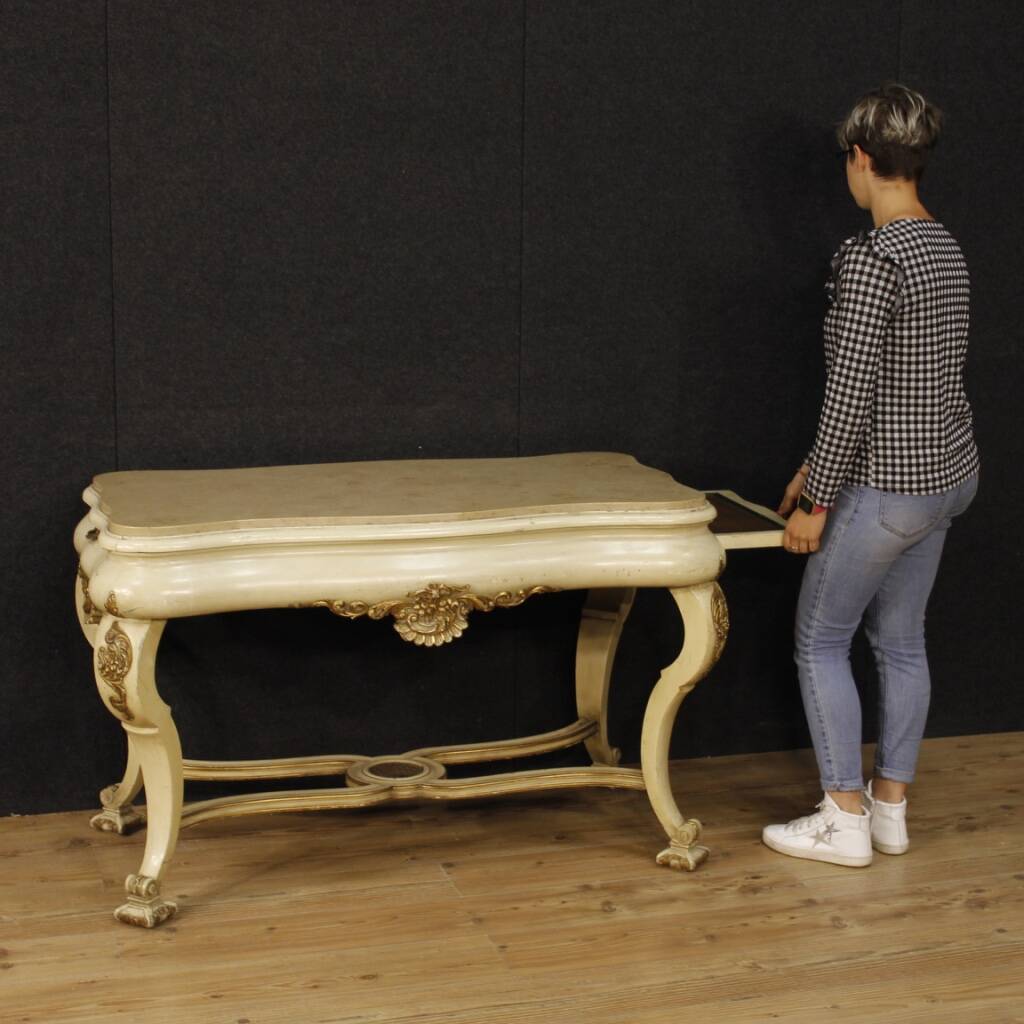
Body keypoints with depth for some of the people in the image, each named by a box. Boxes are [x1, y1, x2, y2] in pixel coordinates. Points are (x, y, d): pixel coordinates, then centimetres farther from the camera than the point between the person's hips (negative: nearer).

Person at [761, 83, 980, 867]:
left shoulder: (871, 258, -22)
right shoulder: (947, 250, 7)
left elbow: (851, 391, -23)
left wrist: (816, 502, -14)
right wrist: (821, 466, 17)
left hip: (888, 487, -9)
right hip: (948, 471, 9)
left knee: (821, 641, 7)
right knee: (902, 640, 17)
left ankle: (845, 822, 11)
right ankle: (891, 809, 26)